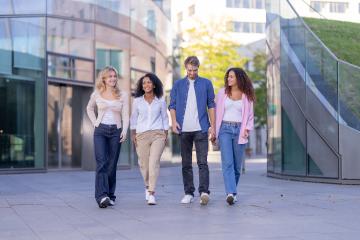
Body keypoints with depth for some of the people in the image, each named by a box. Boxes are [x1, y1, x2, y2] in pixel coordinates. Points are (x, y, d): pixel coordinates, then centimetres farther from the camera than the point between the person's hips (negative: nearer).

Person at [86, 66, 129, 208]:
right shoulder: (97, 94, 5)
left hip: (116, 131, 1)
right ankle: (102, 196, -23)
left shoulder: (123, 95, 5)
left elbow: (125, 116, 2)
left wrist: (124, 131, -12)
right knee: (101, 163, -14)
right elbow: (89, 108, 22)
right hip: (100, 131, -1)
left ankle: (110, 195, 13)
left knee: (112, 165, 4)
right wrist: (94, 122, 9)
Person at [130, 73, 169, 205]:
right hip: (142, 135, 1)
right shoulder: (137, 101, 8)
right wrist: (133, 134, 6)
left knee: (154, 162, -14)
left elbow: (165, 118, 12)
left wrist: (166, 134, 7)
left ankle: (151, 193, -16)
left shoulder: (160, 101, 7)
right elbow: (133, 118, 12)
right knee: (143, 163, 4)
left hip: (158, 134, -1)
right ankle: (147, 186, 32)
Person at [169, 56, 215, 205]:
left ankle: (204, 192, -14)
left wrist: (212, 126, 0)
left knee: (202, 162, -10)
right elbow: (172, 105, 10)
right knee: (186, 163, 6)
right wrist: (174, 121, -6)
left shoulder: (206, 84, 7)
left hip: (201, 128, -2)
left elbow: (211, 105, 7)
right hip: (184, 129, 2)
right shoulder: (178, 85, 11)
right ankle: (188, 193, 13)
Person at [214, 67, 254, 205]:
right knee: (227, 163, -13)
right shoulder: (222, 93, 8)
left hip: (239, 130, 1)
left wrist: (247, 129, -4)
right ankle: (231, 193, -22)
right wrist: (214, 132, 7)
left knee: (237, 164, 3)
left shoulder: (246, 96, 8)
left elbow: (250, 116, 12)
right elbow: (217, 113, 10)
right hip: (225, 129, -1)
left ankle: (231, 191, 15)